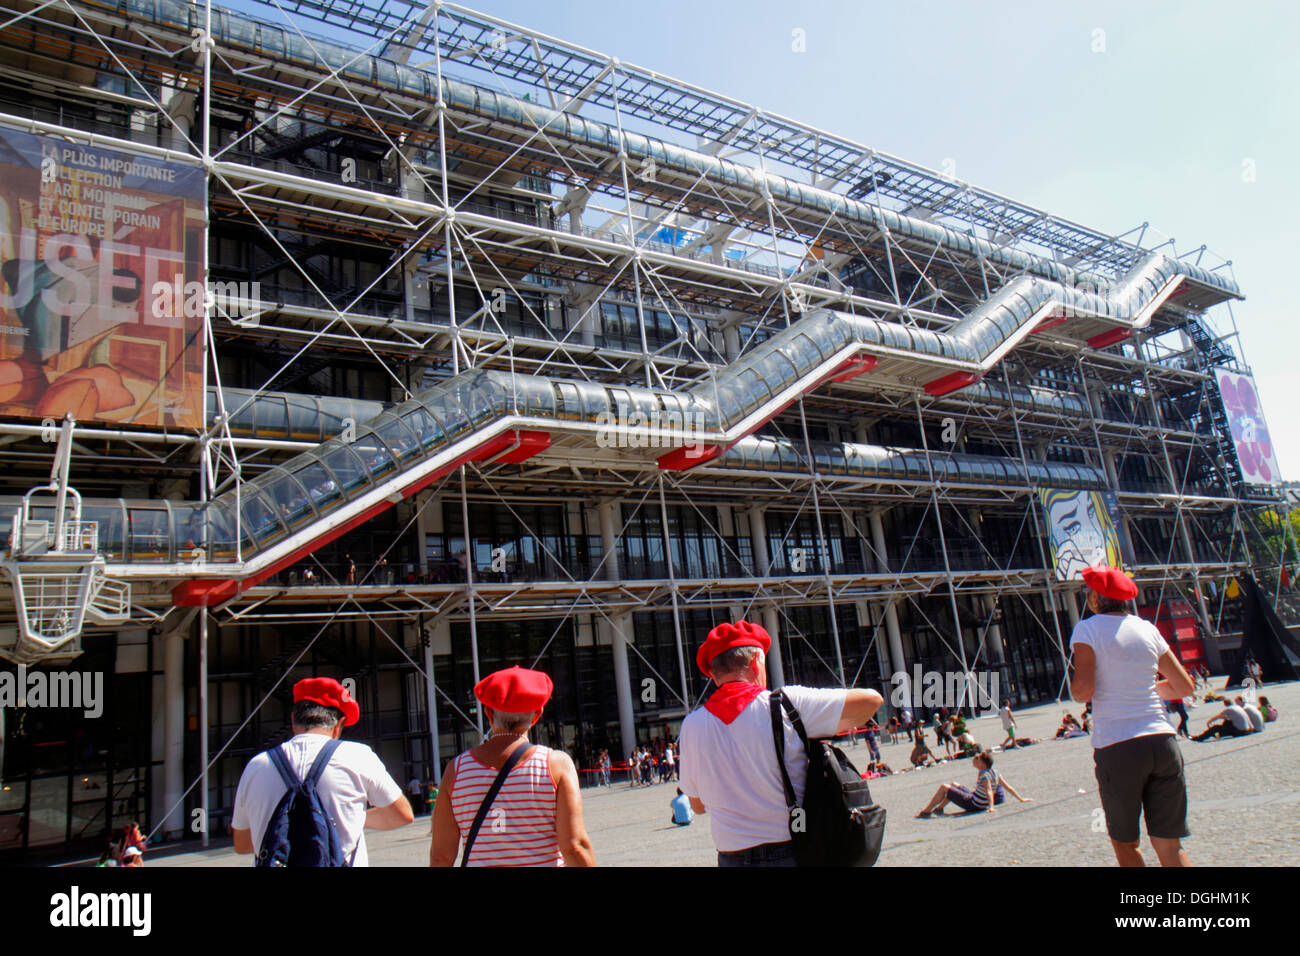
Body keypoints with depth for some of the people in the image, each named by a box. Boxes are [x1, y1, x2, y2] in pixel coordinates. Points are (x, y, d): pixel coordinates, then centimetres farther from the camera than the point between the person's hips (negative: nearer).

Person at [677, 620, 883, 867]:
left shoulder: (691, 726, -2)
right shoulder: (787, 703, -11)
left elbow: (697, 805, 10)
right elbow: (871, 699, -4)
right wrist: (829, 730, 12)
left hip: (732, 857, 3)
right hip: (794, 853, -2)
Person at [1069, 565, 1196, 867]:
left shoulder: (1087, 629, -4)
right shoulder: (1148, 629, 10)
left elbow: (1083, 691, -15)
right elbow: (1184, 687, 15)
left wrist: (1074, 686, 7)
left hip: (1116, 749, -4)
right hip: (1162, 740, 4)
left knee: (1124, 842, 13)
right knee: (1169, 844, 8)